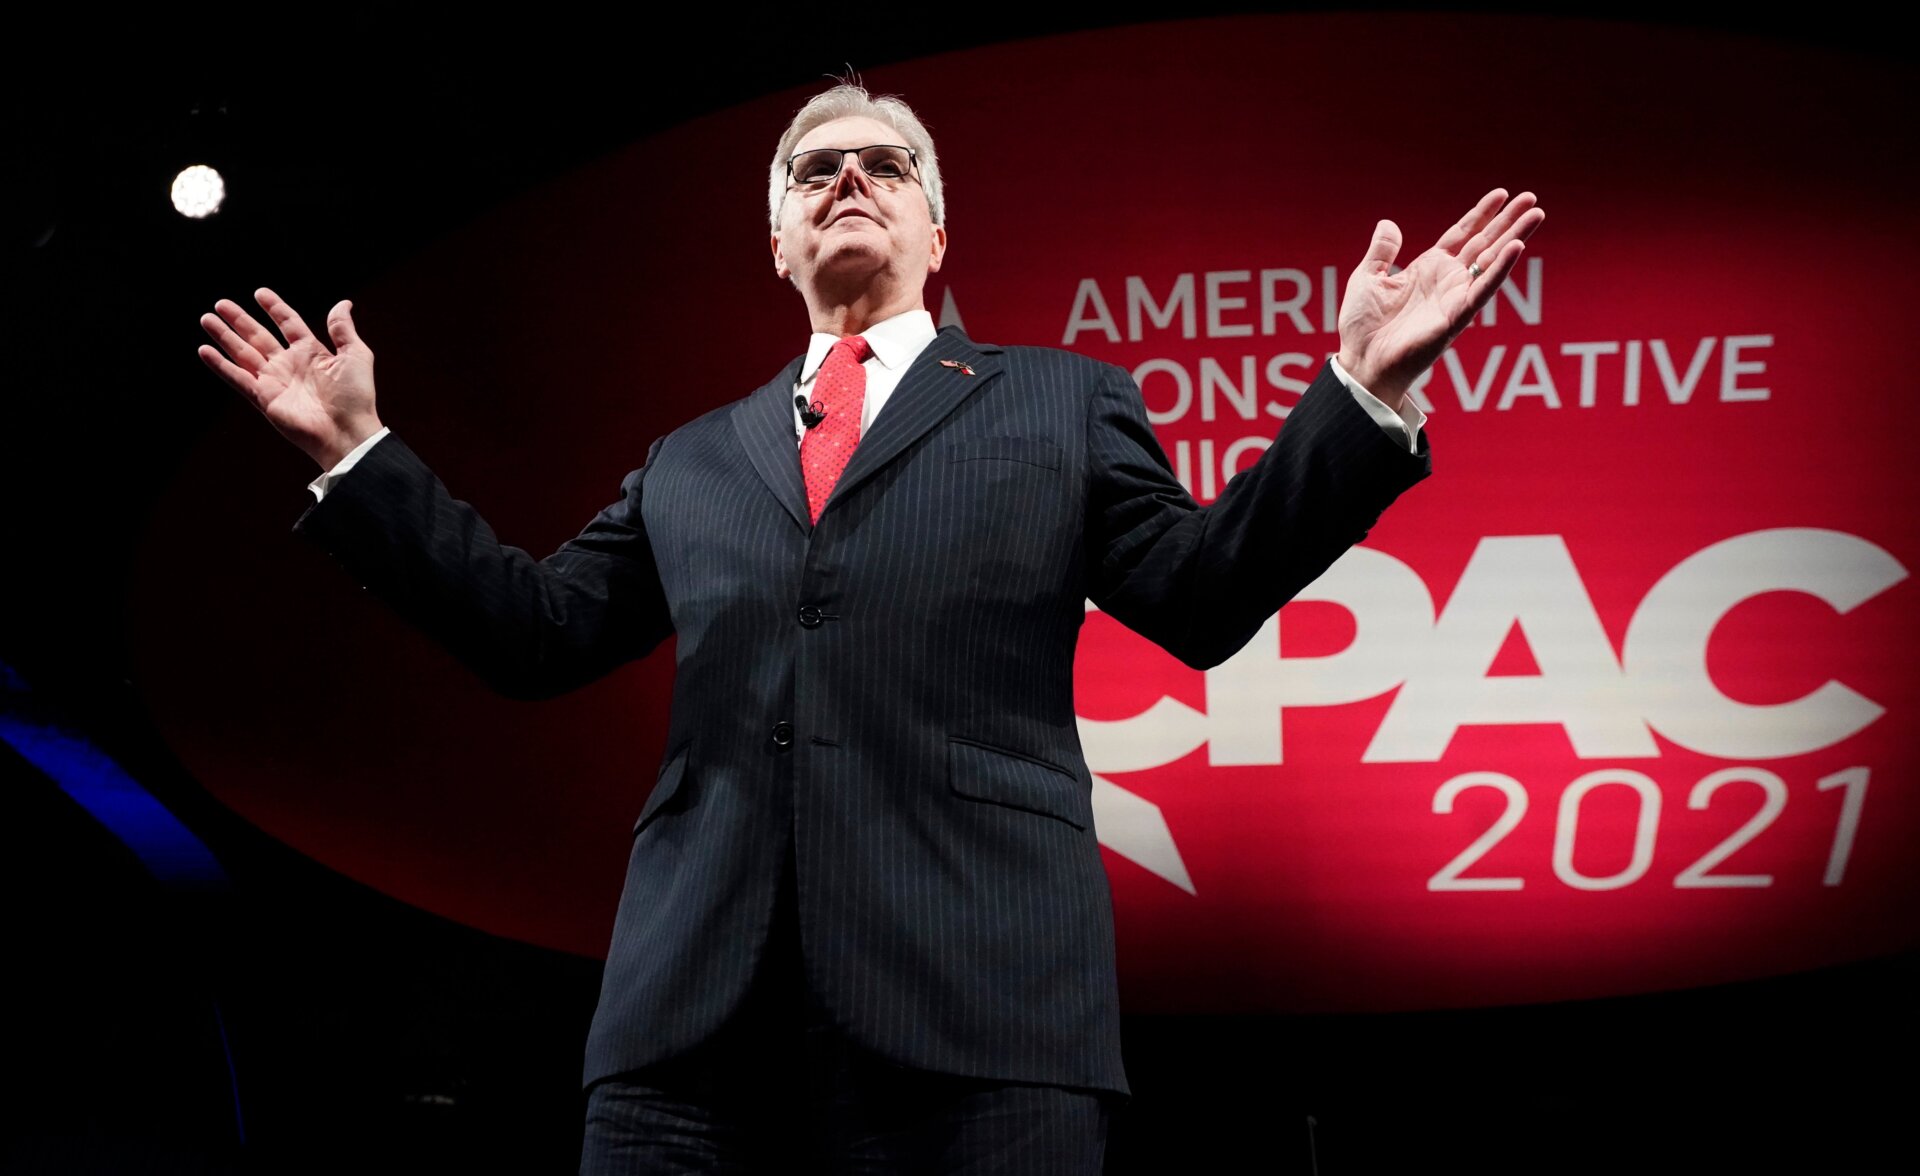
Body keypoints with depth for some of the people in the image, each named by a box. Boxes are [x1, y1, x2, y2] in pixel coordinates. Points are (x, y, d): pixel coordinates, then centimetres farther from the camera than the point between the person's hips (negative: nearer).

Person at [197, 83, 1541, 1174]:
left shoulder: (1063, 405, 19)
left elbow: (1203, 597, 9)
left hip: (978, 1017, -2)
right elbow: (538, 628, 21)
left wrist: (1364, 390, -1)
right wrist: (357, 452, 19)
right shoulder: (695, 461, 26)